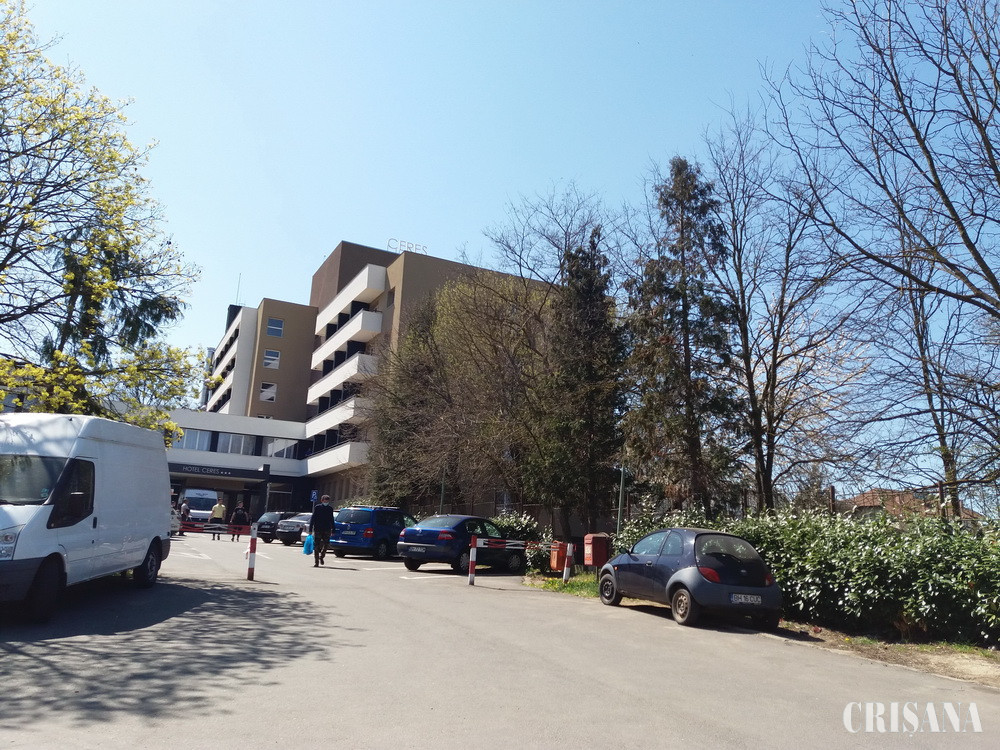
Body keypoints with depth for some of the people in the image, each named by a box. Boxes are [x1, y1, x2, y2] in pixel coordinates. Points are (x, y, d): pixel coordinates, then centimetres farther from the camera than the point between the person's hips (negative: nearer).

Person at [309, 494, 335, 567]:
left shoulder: (330, 509, 8)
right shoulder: (317, 508, -1)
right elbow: (312, 519, 0)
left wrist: (333, 530, 11)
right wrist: (310, 529, -5)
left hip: (327, 530, 2)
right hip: (317, 530, -2)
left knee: (326, 545, -1)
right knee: (317, 546, -1)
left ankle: (321, 557, 26)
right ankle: (316, 562, 7)